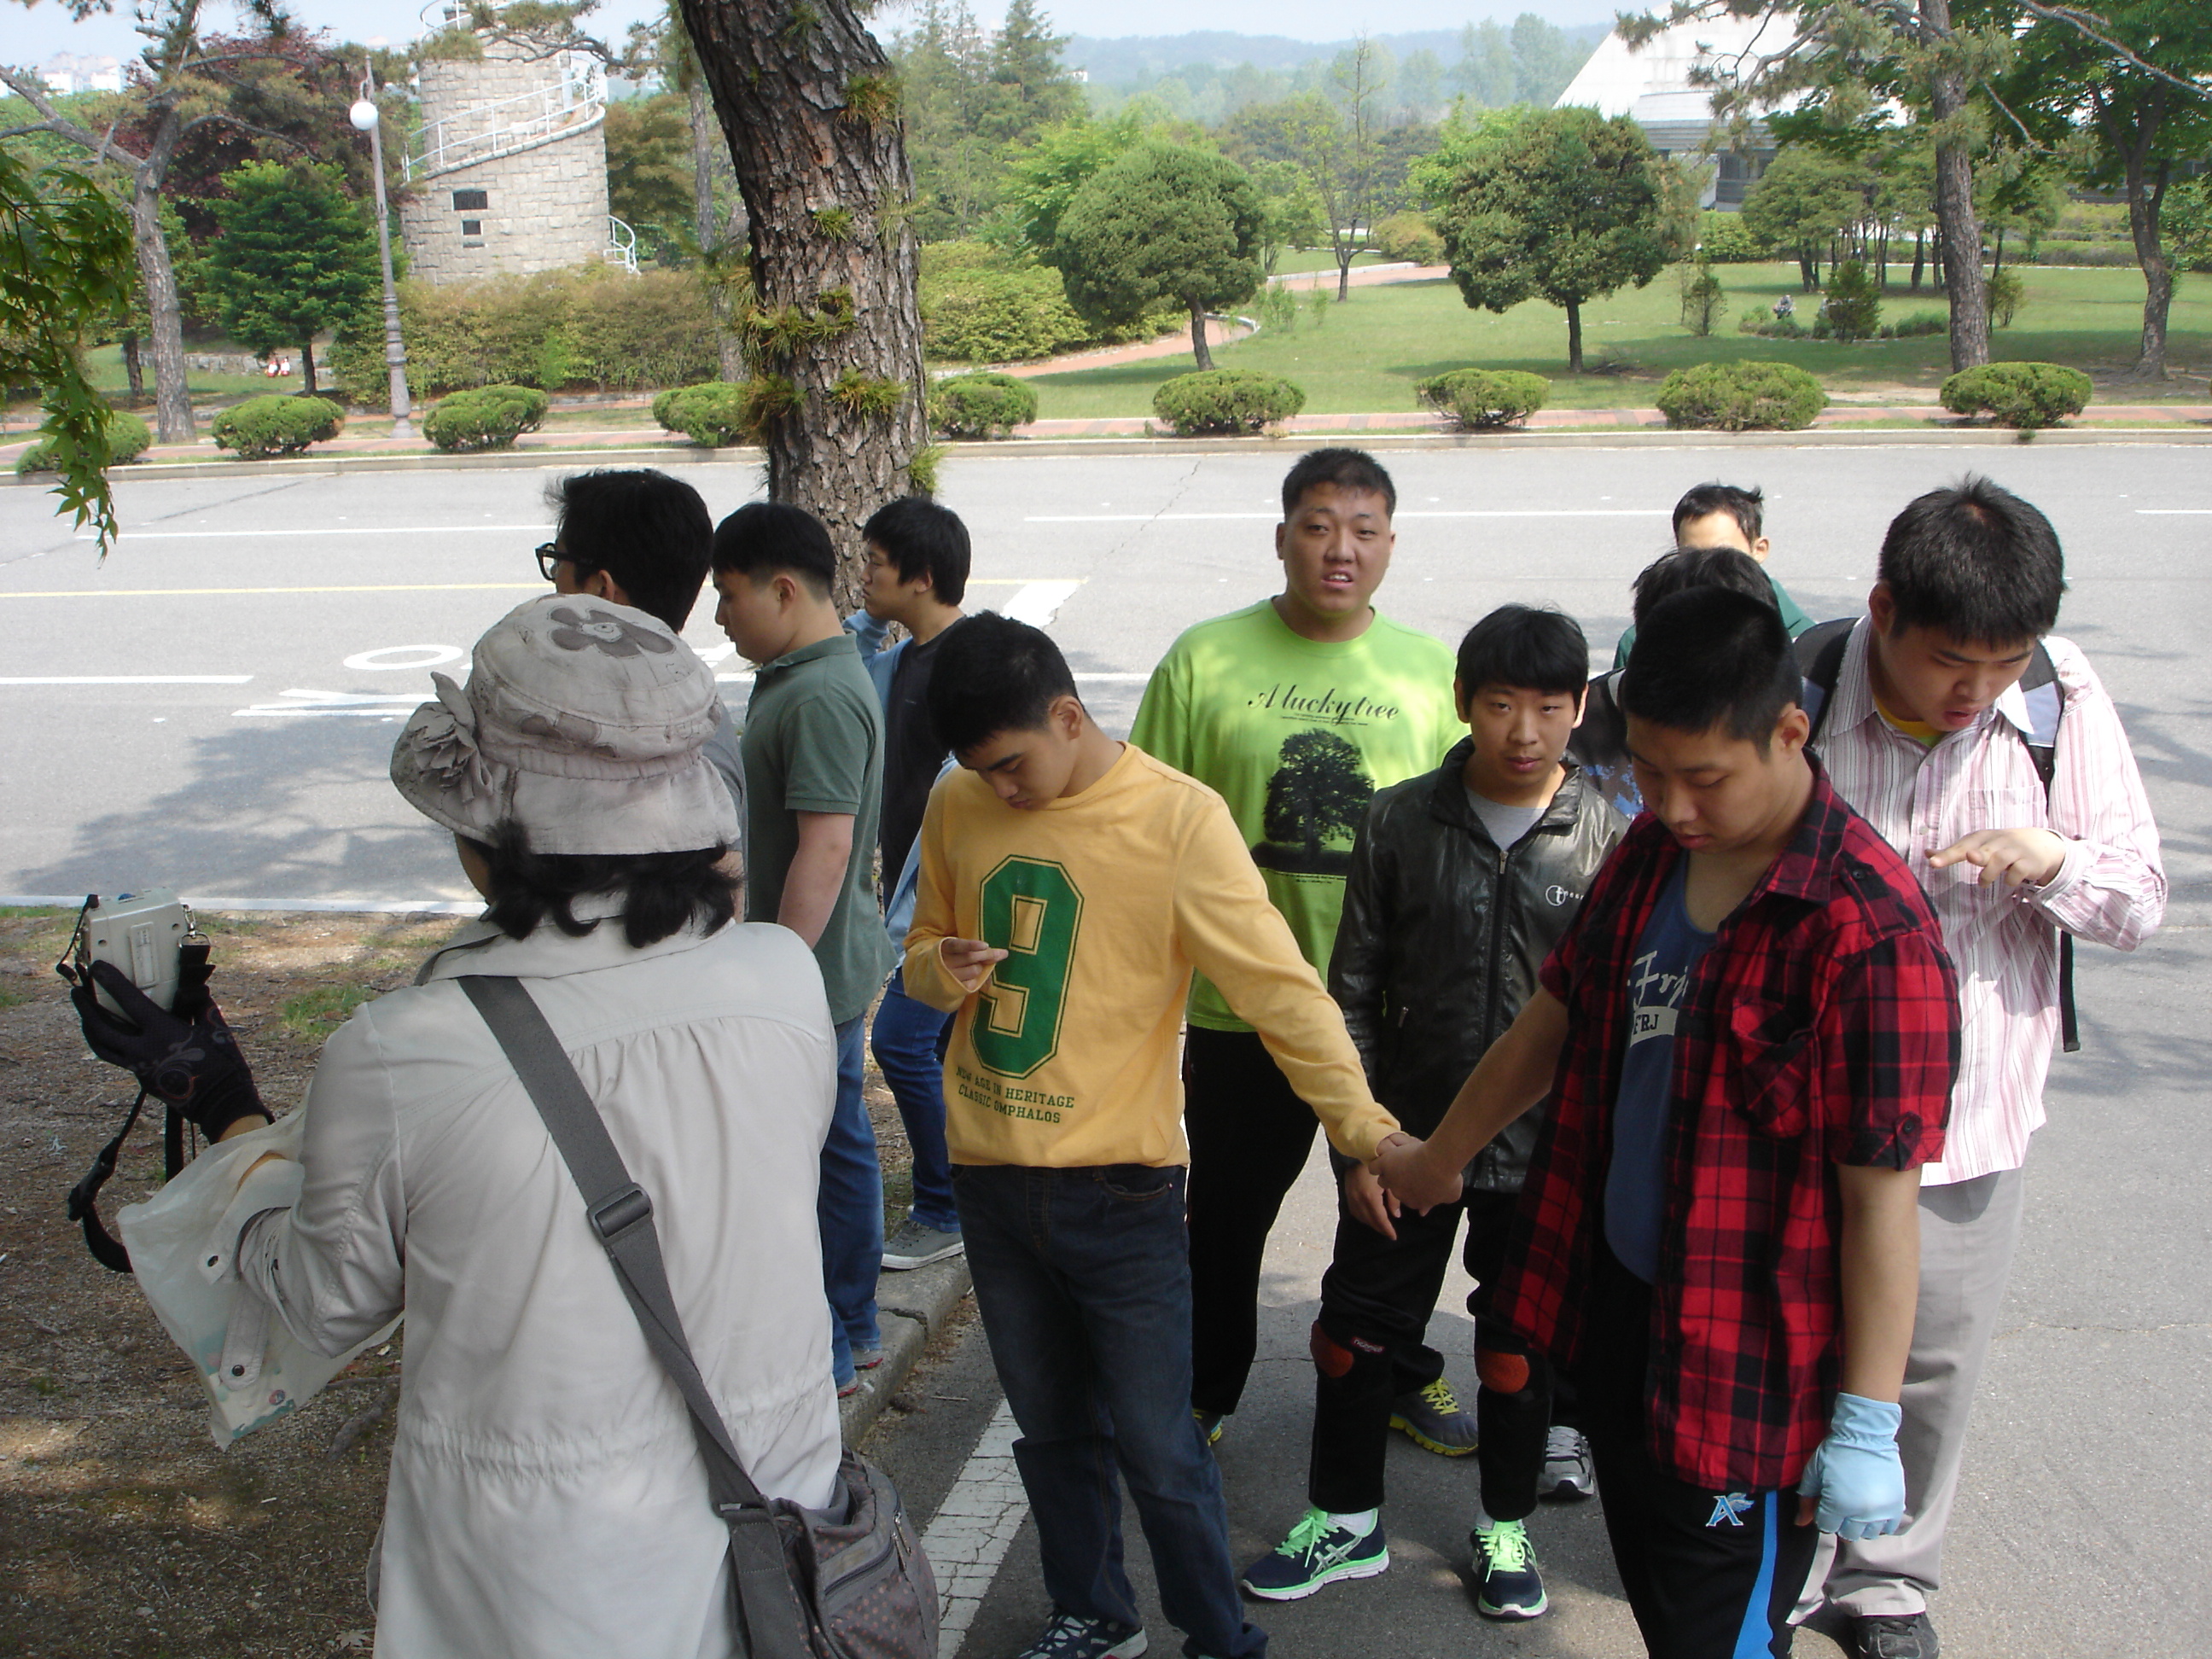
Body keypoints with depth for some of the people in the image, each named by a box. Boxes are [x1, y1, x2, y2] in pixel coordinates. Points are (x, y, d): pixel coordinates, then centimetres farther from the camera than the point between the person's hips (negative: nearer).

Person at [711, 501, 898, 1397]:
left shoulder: (822, 697, -22)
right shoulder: (806, 678, 12)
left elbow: (825, 846, -26)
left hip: (808, 976, -10)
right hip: (832, 965, 10)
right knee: (841, 1145, 18)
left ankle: (820, 1348, 13)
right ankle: (853, 1327, 30)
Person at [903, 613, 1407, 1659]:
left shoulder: (1178, 818, -13)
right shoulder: (956, 809, 2)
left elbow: (1275, 979, -16)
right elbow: (924, 952, 14)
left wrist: (1358, 1119, -23)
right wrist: (944, 970, -10)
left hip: (1119, 1189, -5)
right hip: (990, 1178, 5)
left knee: (1156, 1444, 2)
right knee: (1051, 1426, 19)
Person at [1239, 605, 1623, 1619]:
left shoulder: (1608, 839, -8)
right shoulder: (1400, 822, -6)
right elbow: (1354, 991, -2)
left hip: (1545, 1149, -1)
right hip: (1408, 1136, 1)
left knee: (1520, 1348, 15)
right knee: (1359, 1333, 11)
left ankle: (1506, 1527, 38)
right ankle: (1348, 1523, 33)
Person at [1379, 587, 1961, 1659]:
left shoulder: (1867, 928, -23)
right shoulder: (1650, 852, 2)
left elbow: (1883, 1196, -21)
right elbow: (1555, 1020, 16)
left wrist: (1866, 1425, -18)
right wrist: (1437, 1159, 26)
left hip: (1749, 1358, -7)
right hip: (1614, 1306, 7)